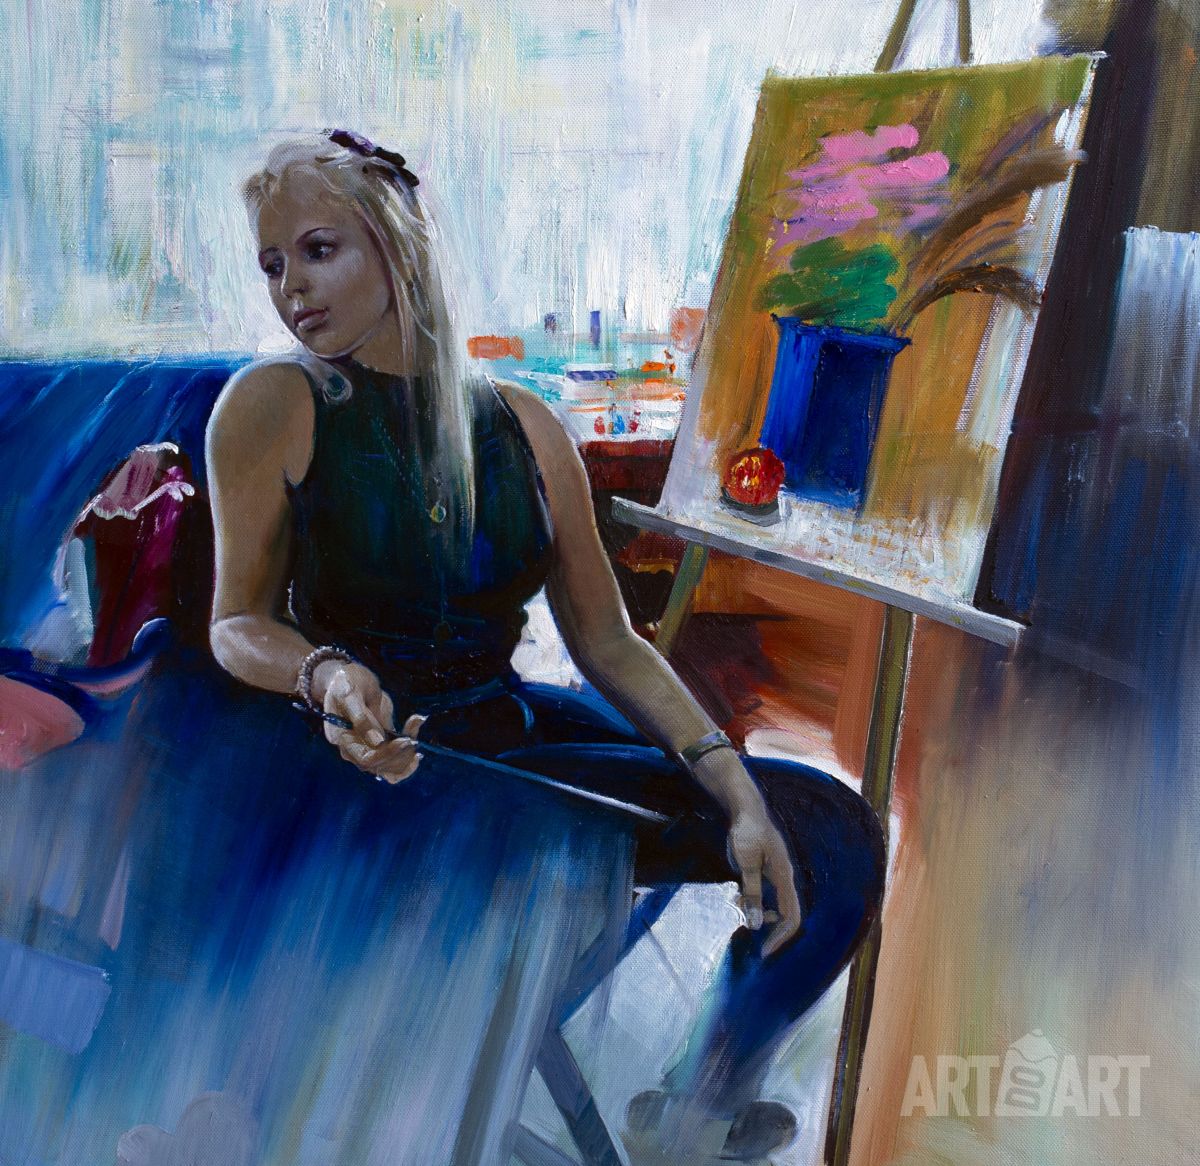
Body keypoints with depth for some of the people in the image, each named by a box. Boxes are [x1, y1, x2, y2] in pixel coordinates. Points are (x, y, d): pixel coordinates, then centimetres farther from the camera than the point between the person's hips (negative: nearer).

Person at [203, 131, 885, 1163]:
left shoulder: (522, 426, 2)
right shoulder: (275, 404, -7)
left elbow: (608, 643, 2)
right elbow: (239, 623, -5)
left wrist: (735, 787, -9)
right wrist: (327, 673, -28)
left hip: (510, 721, 5)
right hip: (376, 762, -5)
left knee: (833, 830, 0)